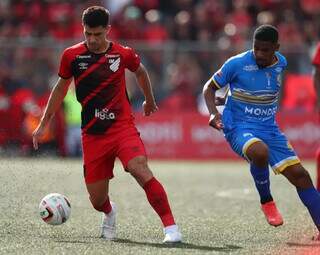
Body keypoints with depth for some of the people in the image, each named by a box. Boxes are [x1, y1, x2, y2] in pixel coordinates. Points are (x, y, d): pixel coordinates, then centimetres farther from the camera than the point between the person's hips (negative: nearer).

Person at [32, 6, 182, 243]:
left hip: (123, 127, -2)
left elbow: (140, 72, 19)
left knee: (140, 170, -29)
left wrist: (150, 101, 33)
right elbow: (61, 88, 15)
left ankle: (171, 227, -27)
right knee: (97, 200, 4)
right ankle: (109, 212, 43)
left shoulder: (123, 54, -4)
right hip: (92, 134, 2)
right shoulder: (72, 56, 0)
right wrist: (43, 124, 17)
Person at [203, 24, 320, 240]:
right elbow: (210, 87, 0)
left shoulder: (281, 64, 3)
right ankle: (266, 200, -12)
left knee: (299, 173, -5)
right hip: (239, 127, -5)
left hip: (270, 129, 5)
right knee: (260, 152, -38)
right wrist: (214, 113, -15)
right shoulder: (237, 64, -11)